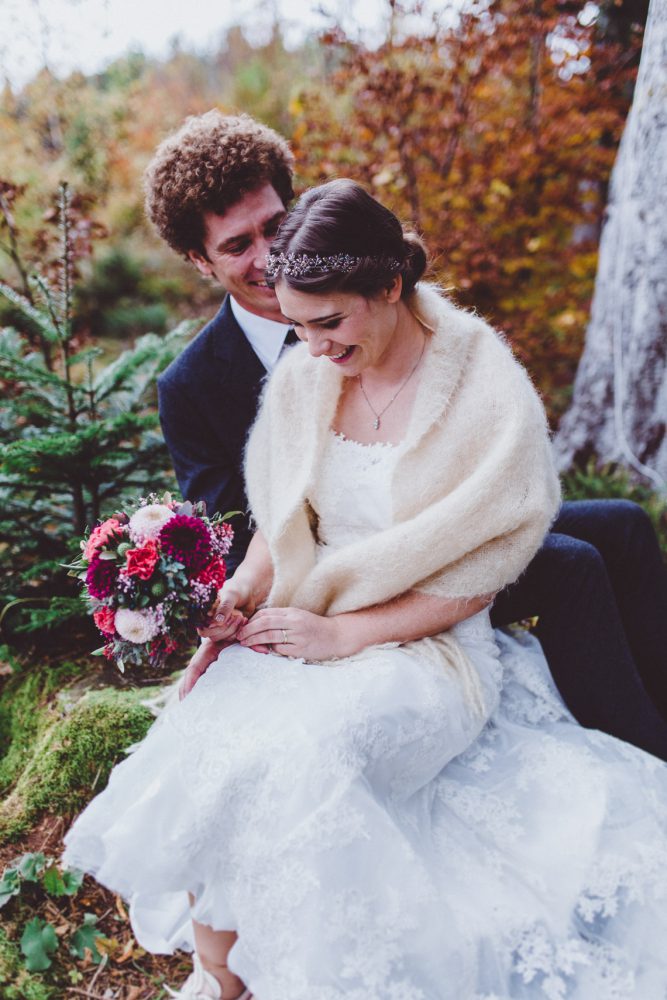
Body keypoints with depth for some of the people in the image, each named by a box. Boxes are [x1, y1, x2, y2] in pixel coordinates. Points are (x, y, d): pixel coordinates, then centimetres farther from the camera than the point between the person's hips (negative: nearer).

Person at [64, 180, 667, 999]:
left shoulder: (491, 399, -11)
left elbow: (468, 583, -9)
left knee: (301, 755, -31)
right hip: (303, 624, 4)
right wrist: (244, 587, -8)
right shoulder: (302, 378, 3)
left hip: (424, 649, -4)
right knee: (204, 739, -24)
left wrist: (344, 634, -15)